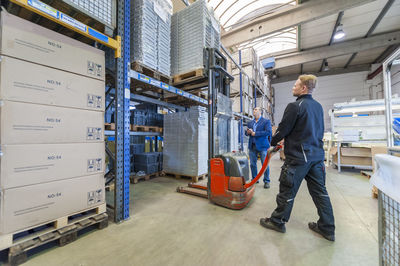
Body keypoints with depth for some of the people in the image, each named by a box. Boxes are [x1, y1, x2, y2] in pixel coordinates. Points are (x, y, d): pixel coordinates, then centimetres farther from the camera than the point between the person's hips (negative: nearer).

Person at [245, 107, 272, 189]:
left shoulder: (266, 121, -1)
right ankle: (255, 179, 25)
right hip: (252, 146, 5)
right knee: (252, 164, 10)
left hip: (262, 146, -5)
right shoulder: (250, 123, 16)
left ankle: (266, 181, 16)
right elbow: (246, 132, 16)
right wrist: (247, 132, -9)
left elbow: (268, 132, -14)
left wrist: (255, 133, -16)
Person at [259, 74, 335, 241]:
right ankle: (327, 228, 29)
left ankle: (277, 222, 20)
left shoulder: (295, 106, -15)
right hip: (317, 155, 9)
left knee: (287, 191, 4)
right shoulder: (318, 106, 12)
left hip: (298, 156, -8)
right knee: (320, 191, 16)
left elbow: (283, 130, -13)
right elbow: (320, 131, 21)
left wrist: (272, 142, 5)